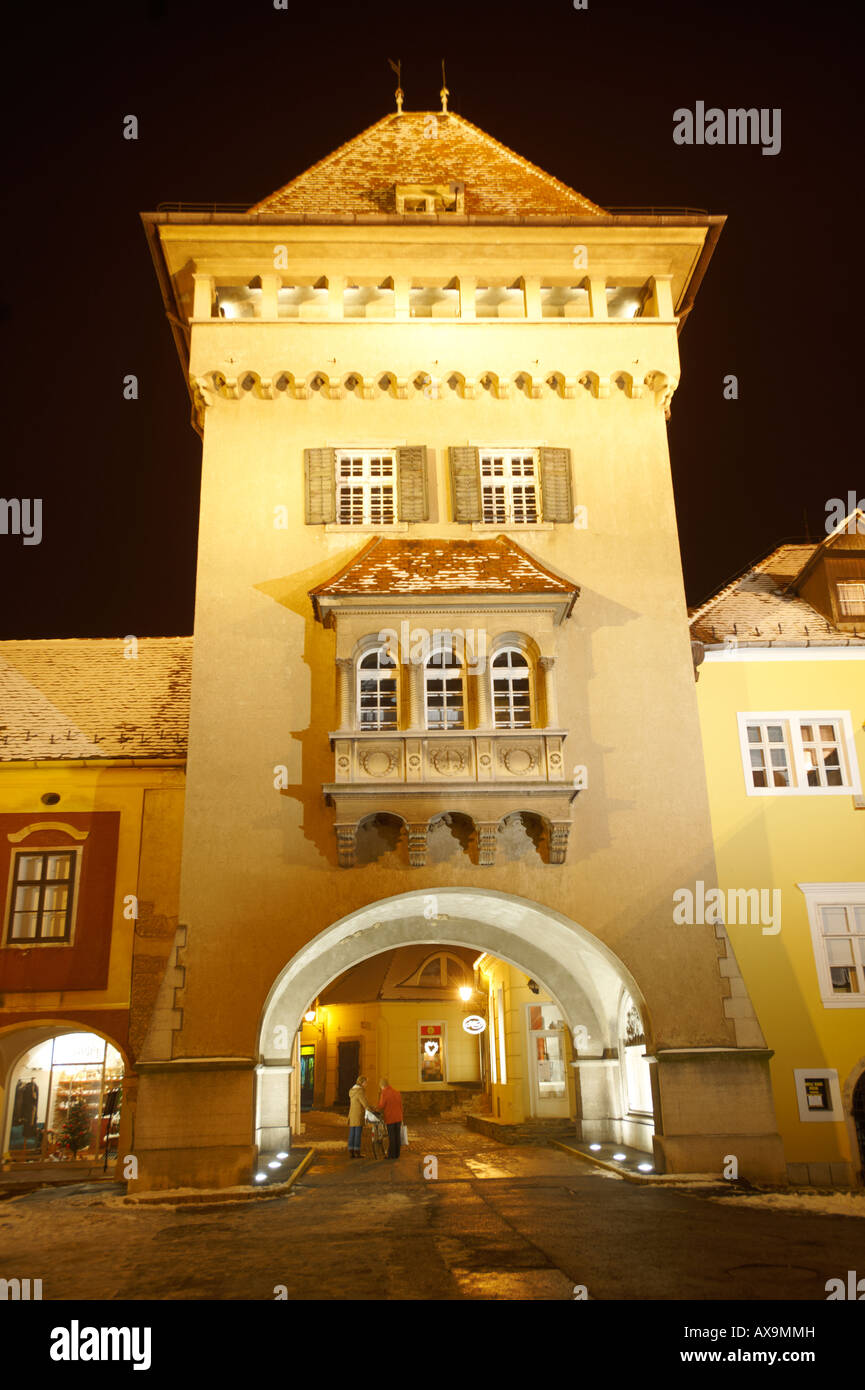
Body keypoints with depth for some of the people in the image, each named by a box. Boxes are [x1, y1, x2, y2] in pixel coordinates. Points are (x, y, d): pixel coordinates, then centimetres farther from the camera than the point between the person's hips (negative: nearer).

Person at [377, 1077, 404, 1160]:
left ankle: (391, 1154, 2)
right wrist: (401, 1120, 17)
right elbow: (401, 1107, 12)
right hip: (398, 1118, 5)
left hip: (390, 1118, -5)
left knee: (391, 1137, 0)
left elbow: (381, 1106, -10)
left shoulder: (384, 1094, -10)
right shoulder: (397, 1093, 8)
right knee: (397, 1136, 10)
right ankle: (396, 1154, 13)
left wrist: (379, 1095, -1)